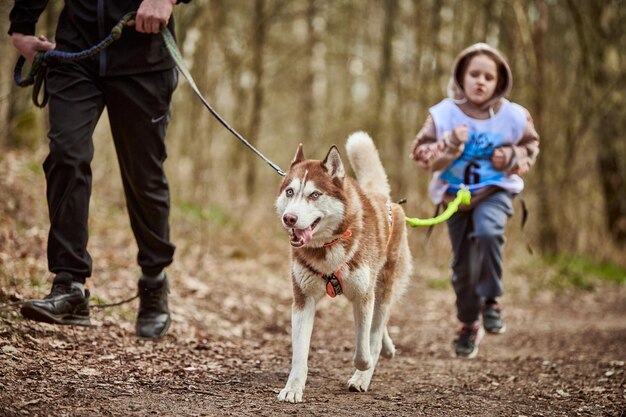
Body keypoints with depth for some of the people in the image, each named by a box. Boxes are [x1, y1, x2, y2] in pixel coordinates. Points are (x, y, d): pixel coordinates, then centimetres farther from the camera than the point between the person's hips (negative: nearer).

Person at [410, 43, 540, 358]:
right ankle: (469, 324, 29)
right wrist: (449, 145, -28)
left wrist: (512, 157, -12)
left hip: (495, 190, -1)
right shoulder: (443, 114, -11)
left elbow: (530, 145, 8)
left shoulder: (514, 116, -8)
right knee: (463, 264, 7)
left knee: (488, 232, -33)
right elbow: (421, 154, -11)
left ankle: (490, 301, -16)